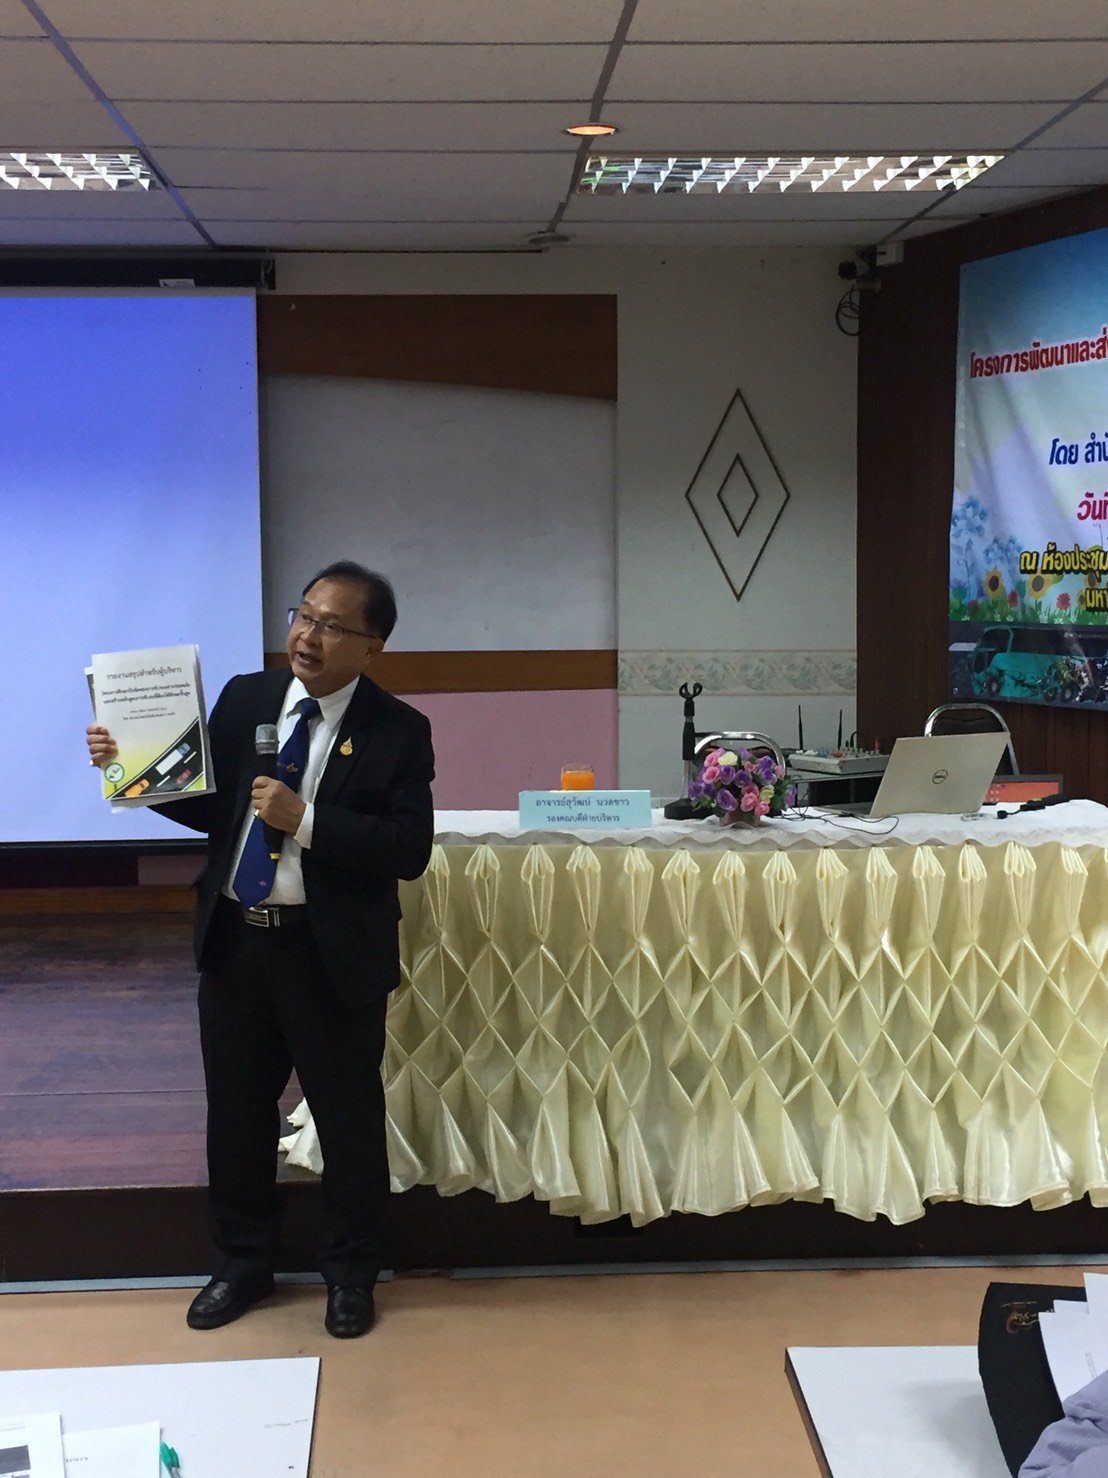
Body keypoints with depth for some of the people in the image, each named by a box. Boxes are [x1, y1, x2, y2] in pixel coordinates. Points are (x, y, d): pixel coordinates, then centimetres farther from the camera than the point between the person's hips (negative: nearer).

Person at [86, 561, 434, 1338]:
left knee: (349, 1119, 10)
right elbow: (209, 808, 6)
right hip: (234, 940, 4)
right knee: (236, 1113, 16)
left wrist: (305, 819, -25)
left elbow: (410, 851, -17)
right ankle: (244, 1264, 35)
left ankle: (351, 1275, 29)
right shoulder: (244, 697, 3)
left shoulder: (398, 731, -9)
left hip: (331, 952, -4)